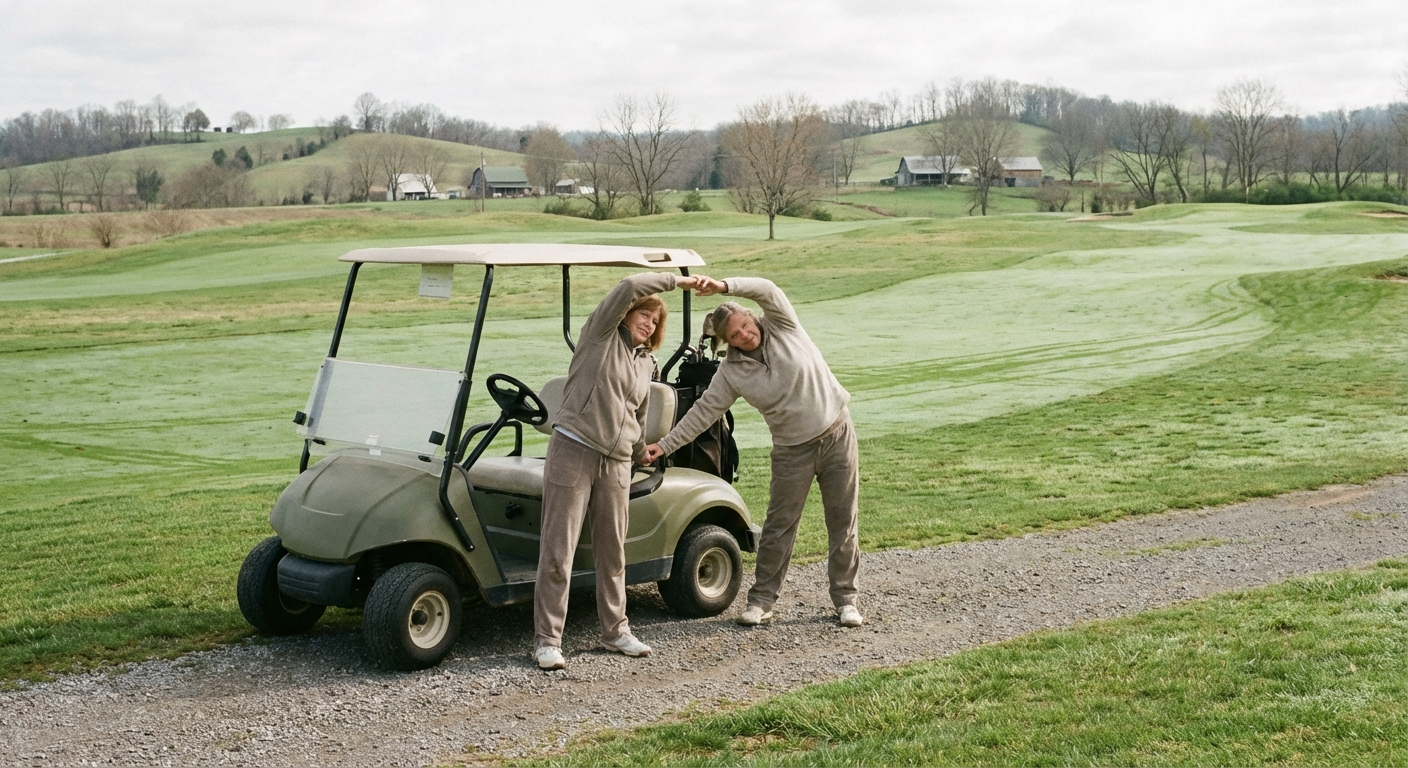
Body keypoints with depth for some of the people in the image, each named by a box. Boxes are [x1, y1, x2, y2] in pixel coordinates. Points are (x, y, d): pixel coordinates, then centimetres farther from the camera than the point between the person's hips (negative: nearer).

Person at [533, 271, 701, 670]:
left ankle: (615, 631, 22)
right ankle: (547, 640, 0)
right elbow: (629, 288, -15)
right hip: (573, 452, -6)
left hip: (616, 462, 6)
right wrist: (675, 281, -7)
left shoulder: (646, 362, 18)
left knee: (612, 551, 11)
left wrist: (642, 452, 37)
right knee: (557, 552, -4)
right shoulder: (601, 334, 0)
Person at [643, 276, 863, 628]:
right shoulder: (731, 372, -4)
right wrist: (665, 445, -10)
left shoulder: (781, 327, -5)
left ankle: (845, 598, 15)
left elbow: (766, 290, -22)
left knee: (843, 521, 4)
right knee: (779, 525, 2)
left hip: (838, 434, 0)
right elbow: (704, 411, -4)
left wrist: (724, 286, -37)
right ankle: (761, 600, 12)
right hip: (793, 450, 1)